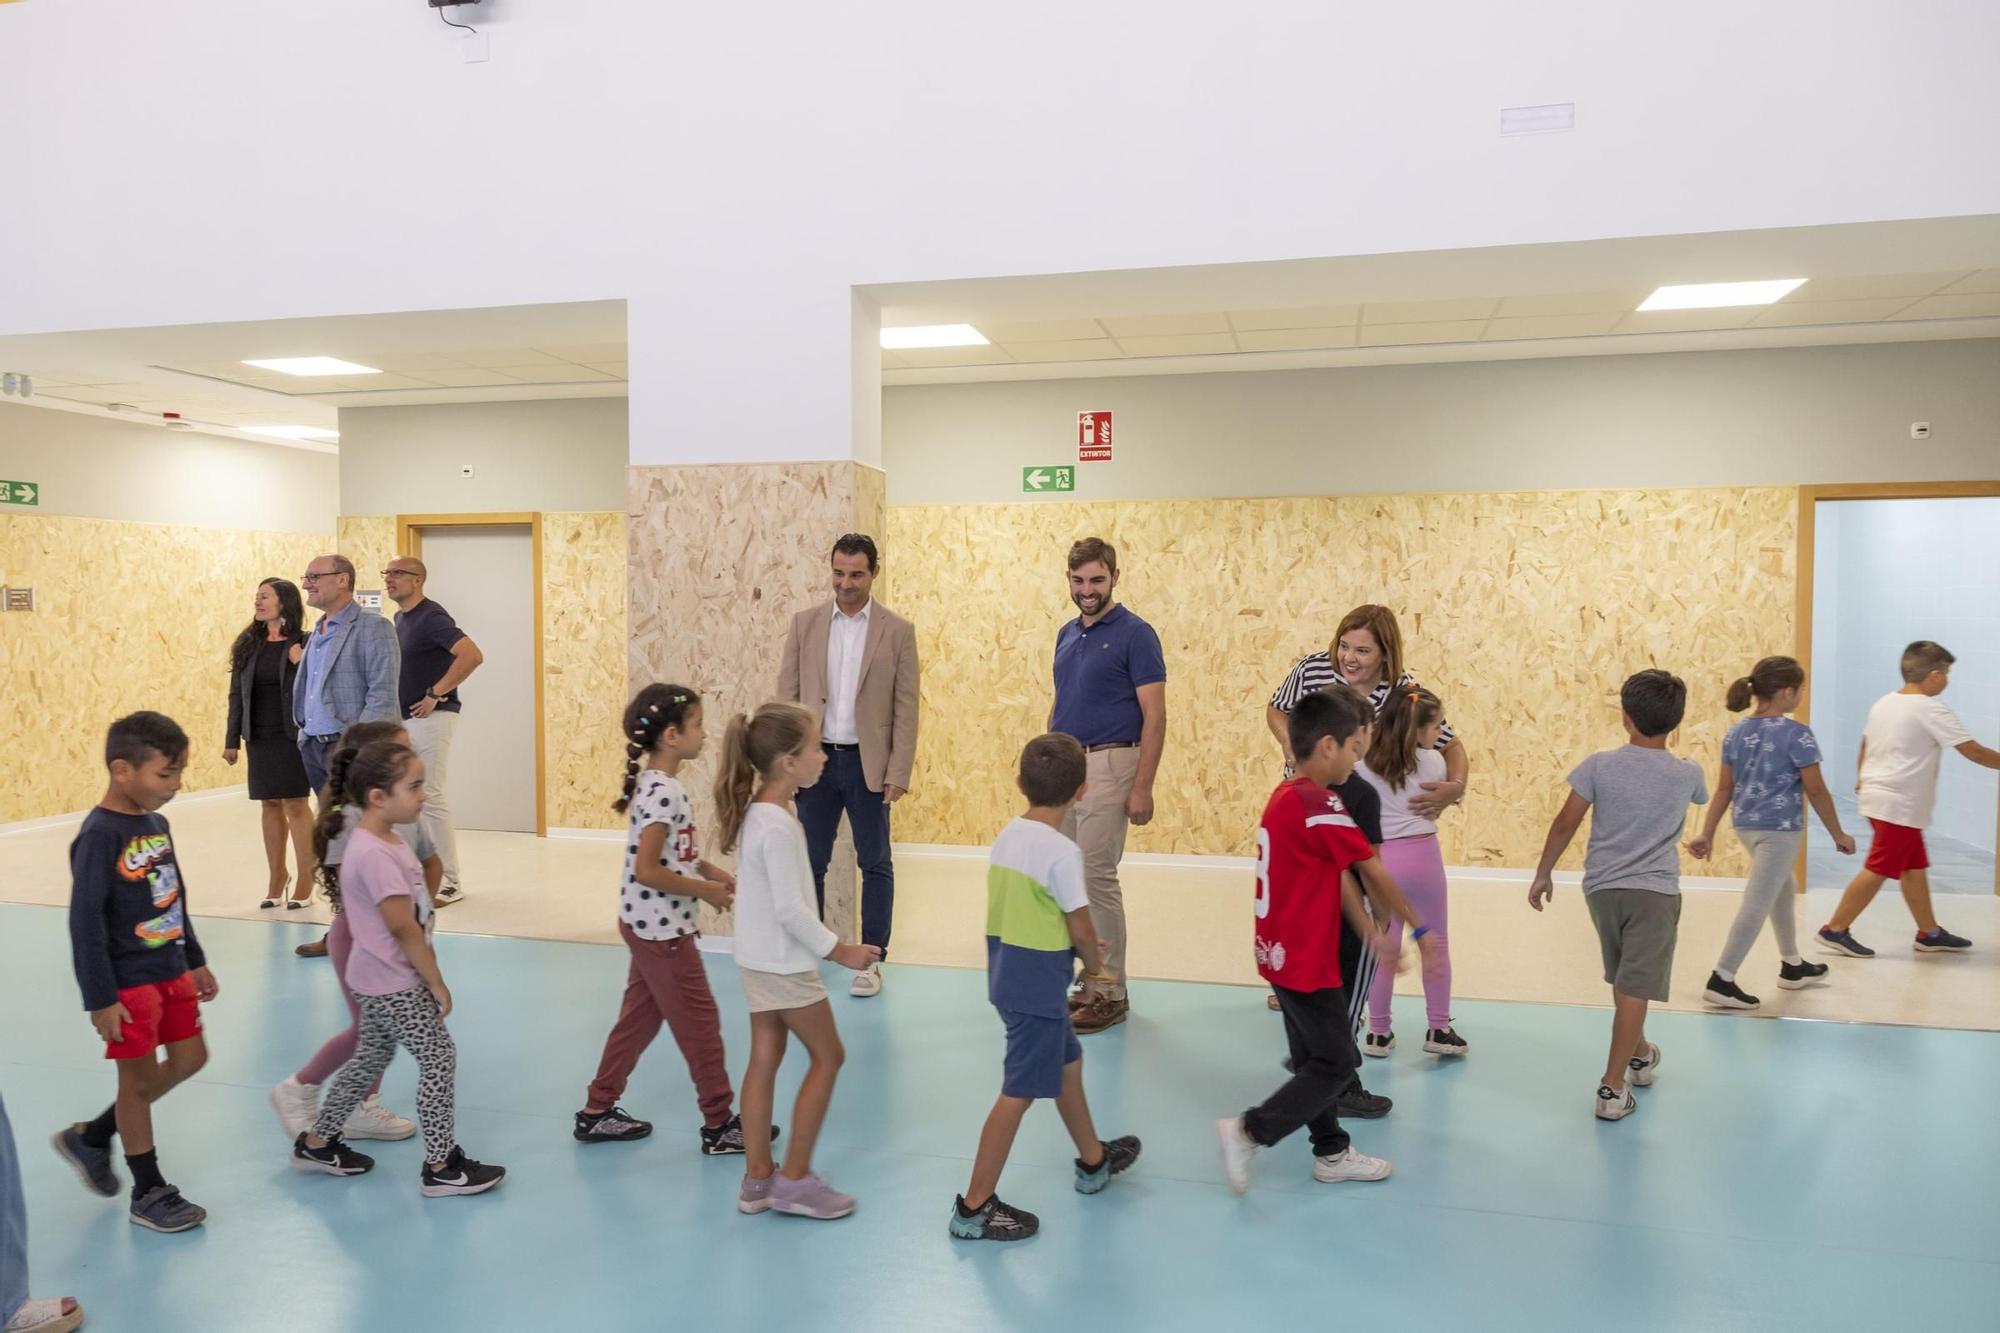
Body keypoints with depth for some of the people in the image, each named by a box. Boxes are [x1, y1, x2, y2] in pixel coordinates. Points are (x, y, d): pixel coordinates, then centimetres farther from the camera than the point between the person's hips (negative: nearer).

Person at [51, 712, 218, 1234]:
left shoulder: (155, 824, 5)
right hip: (128, 981, -8)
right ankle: (149, 1194, 20)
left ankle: (90, 1136, 33)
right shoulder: (99, 835, -20)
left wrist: (195, 961, 19)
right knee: (139, 1079, 4)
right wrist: (100, 999, -19)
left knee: (189, 1060, 15)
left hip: (170, 970, 8)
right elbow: (85, 922, -20)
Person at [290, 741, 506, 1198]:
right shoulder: (374, 855, -25)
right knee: (439, 1060, -3)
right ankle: (441, 1167, 6)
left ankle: (316, 1143, 35)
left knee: (371, 1059, 21)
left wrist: (429, 975, 12)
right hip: (395, 983, -10)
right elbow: (403, 928, -24)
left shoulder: (386, 843, 6)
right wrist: (437, 984, -16)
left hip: (381, 980, 10)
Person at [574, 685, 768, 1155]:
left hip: (653, 926, 10)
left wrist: (708, 869, 6)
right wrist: (704, 890, -18)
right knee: (699, 1022, 2)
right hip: (660, 928, -10)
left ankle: (598, 1111, 30)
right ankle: (719, 1125, 14)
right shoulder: (663, 793, -24)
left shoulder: (659, 784, 7)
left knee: (640, 1018, 19)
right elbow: (646, 870, -27)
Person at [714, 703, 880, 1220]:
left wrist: (826, 945, 15)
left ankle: (757, 1179, 22)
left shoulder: (756, 812, 4)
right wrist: (839, 950, -14)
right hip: (784, 964, -9)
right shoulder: (778, 825, -25)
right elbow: (790, 908, -25)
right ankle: (794, 1179, 14)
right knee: (827, 1057, 6)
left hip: (759, 960, 9)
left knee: (764, 1061, 14)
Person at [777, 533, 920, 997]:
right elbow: (787, 695, 4)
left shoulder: (897, 630, -2)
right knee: (809, 862, 9)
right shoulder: (805, 623, 4)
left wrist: (898, 773, -8)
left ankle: (871, 962, 16)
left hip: (868, 763, -2)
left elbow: (906, 708, -3)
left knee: (875, 864, 5)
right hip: (815, 760, 2)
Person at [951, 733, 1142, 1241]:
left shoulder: (1007, 835, 3)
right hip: (1038, 985, -9)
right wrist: (1093, 961, 5)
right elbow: (1080, 924, -16)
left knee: (1067, 1062, 25)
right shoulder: (1062, 852, -20)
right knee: (1019, 1094, 1)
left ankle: (1094, 1161, 44)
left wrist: (1074, 949, 9)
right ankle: (974, 1207, 9)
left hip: (1009, 973, 9)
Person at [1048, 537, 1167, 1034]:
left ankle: (1110, 993, 5)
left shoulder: (1135, 634, -9)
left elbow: (1155, 716, -12)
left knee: (1097, 877, -7)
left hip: (1106, 765, -7)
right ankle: (1086, 982, 22)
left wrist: (1142, 787, -18)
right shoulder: (1066, 635, 13)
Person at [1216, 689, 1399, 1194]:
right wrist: (1419, 930, -2)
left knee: (1315, 1058, 19)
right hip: (1306, 961, -10)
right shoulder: (1321, 806, -22)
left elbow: (1336, 874, 6)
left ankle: (1332, 1152, 31)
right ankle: (1249, 1131, 2)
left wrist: (1371, 933, 4)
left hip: (1282, 954, 10)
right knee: (1335, 1063, 3)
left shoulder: (1286, 796, 7)